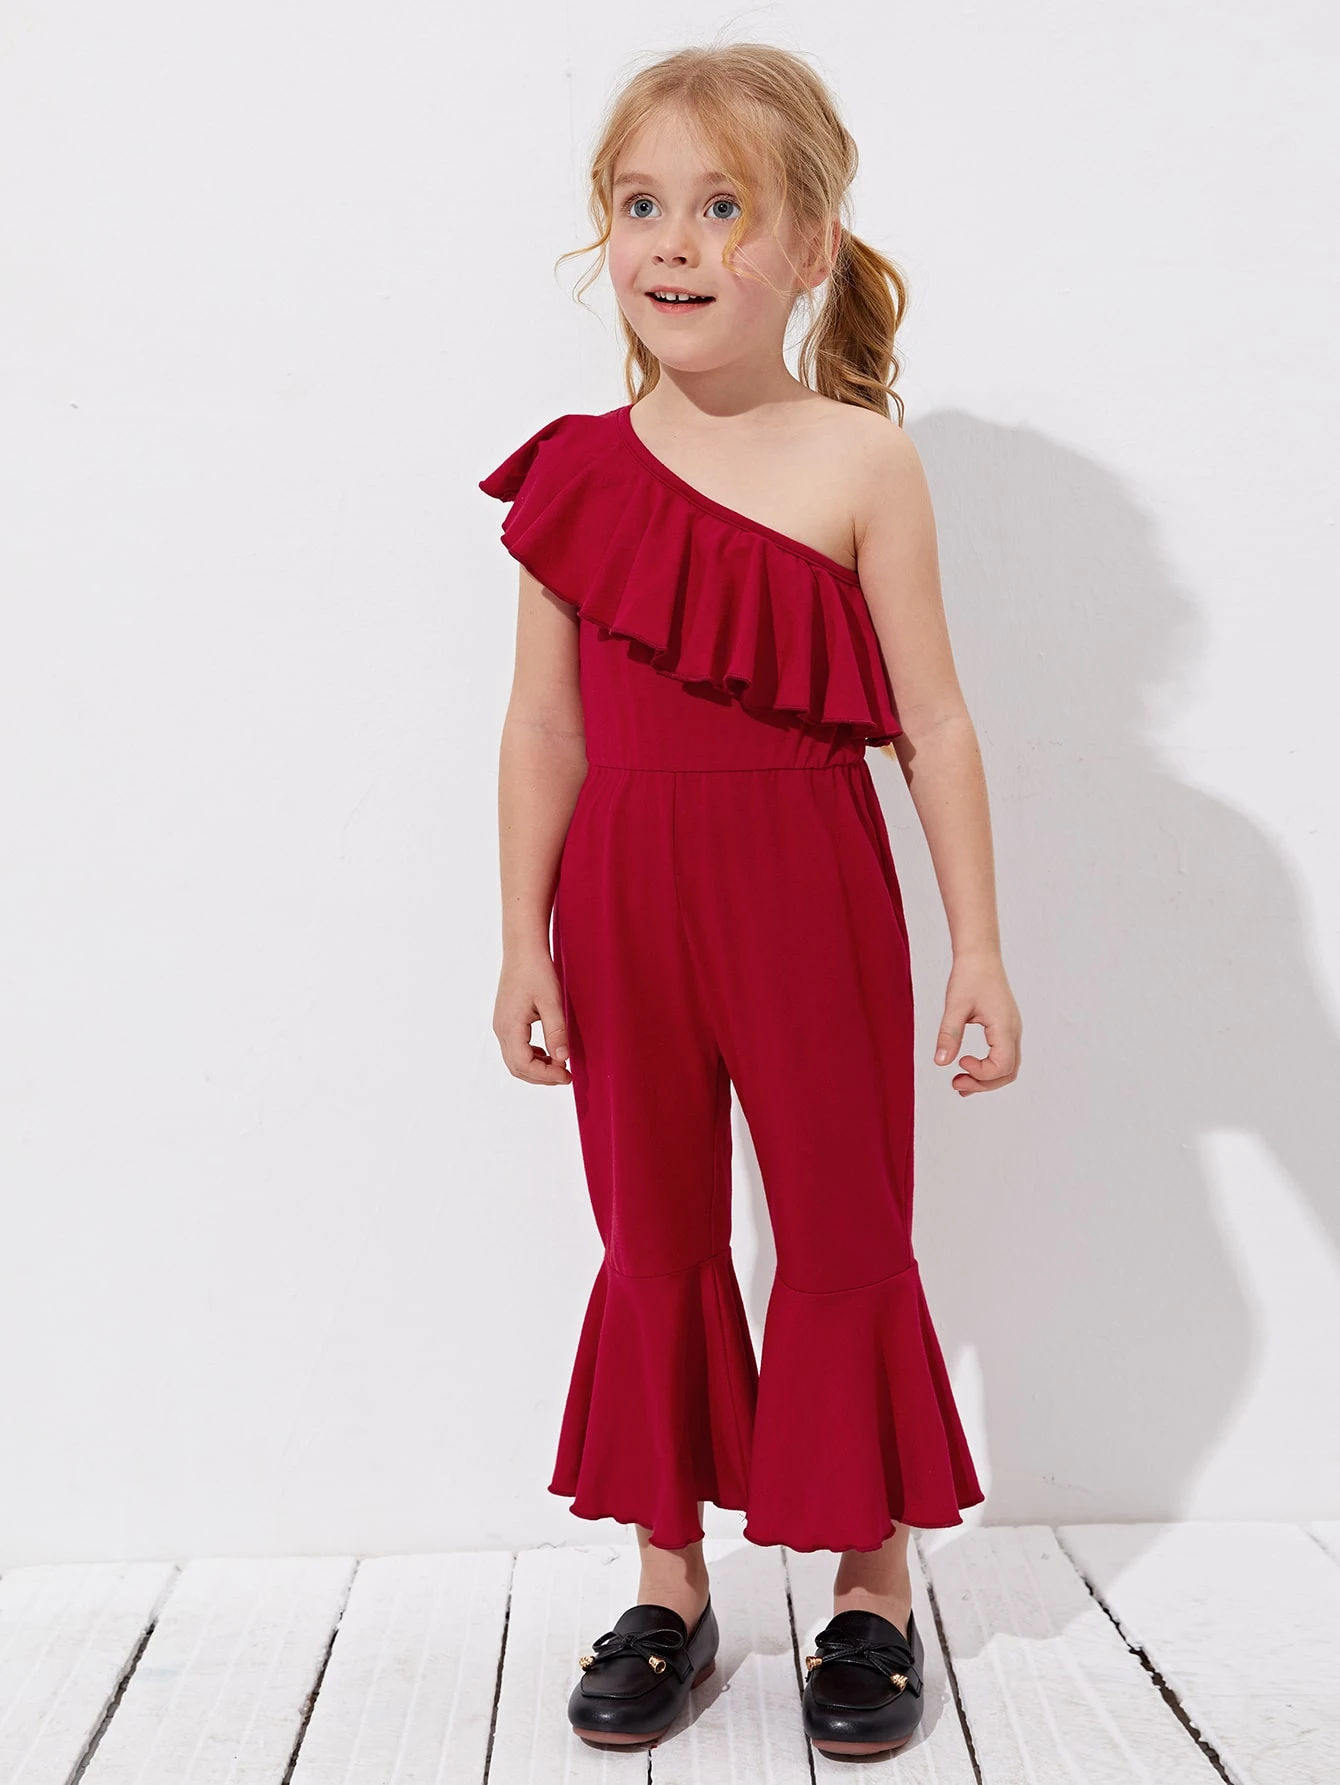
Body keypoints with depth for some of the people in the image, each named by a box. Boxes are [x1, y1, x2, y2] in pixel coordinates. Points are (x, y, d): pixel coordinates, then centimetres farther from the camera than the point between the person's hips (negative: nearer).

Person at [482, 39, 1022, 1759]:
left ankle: (873, 1588, 27)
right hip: (623, 906, 3)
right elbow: (542, 729, 4)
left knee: (848, 1238, 9)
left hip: (810, 900, -2)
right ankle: (668, 1587, 29)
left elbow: (934, 724, -4)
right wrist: (523, 942, 2)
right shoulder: (572, 472, 1)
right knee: (655, 1245, 13)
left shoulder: (859, 463, -6)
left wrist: (977, 944, -5)